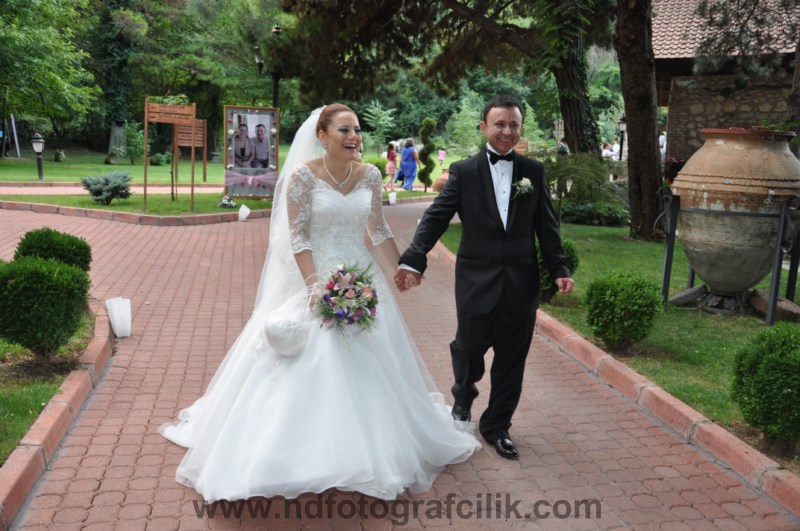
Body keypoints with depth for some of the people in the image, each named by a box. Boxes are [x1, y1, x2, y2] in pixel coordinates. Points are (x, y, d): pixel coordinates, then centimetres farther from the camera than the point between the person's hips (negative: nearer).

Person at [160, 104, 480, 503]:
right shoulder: (303, 175, -11)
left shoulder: (370, 175, 2)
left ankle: (373, 448, 31)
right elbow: (297, 237, -13)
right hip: (315, 278, -4)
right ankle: (312, 453, 13)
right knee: (310, 369, -4)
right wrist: (315, 285, -21)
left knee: (370, 369, 11)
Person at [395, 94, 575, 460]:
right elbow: (436, 218, -7)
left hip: (521, 284, 2)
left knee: (511, 362, 10)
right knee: (469, 351, 10)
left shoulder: (534, 171, 6)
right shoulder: (463, 172, -1)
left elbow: (546, 226, 7)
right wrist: (413, 259, -18)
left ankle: (496, 426, 30)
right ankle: (463, 399, 44)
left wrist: (559, 269, 0)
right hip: (476, 282, -2)